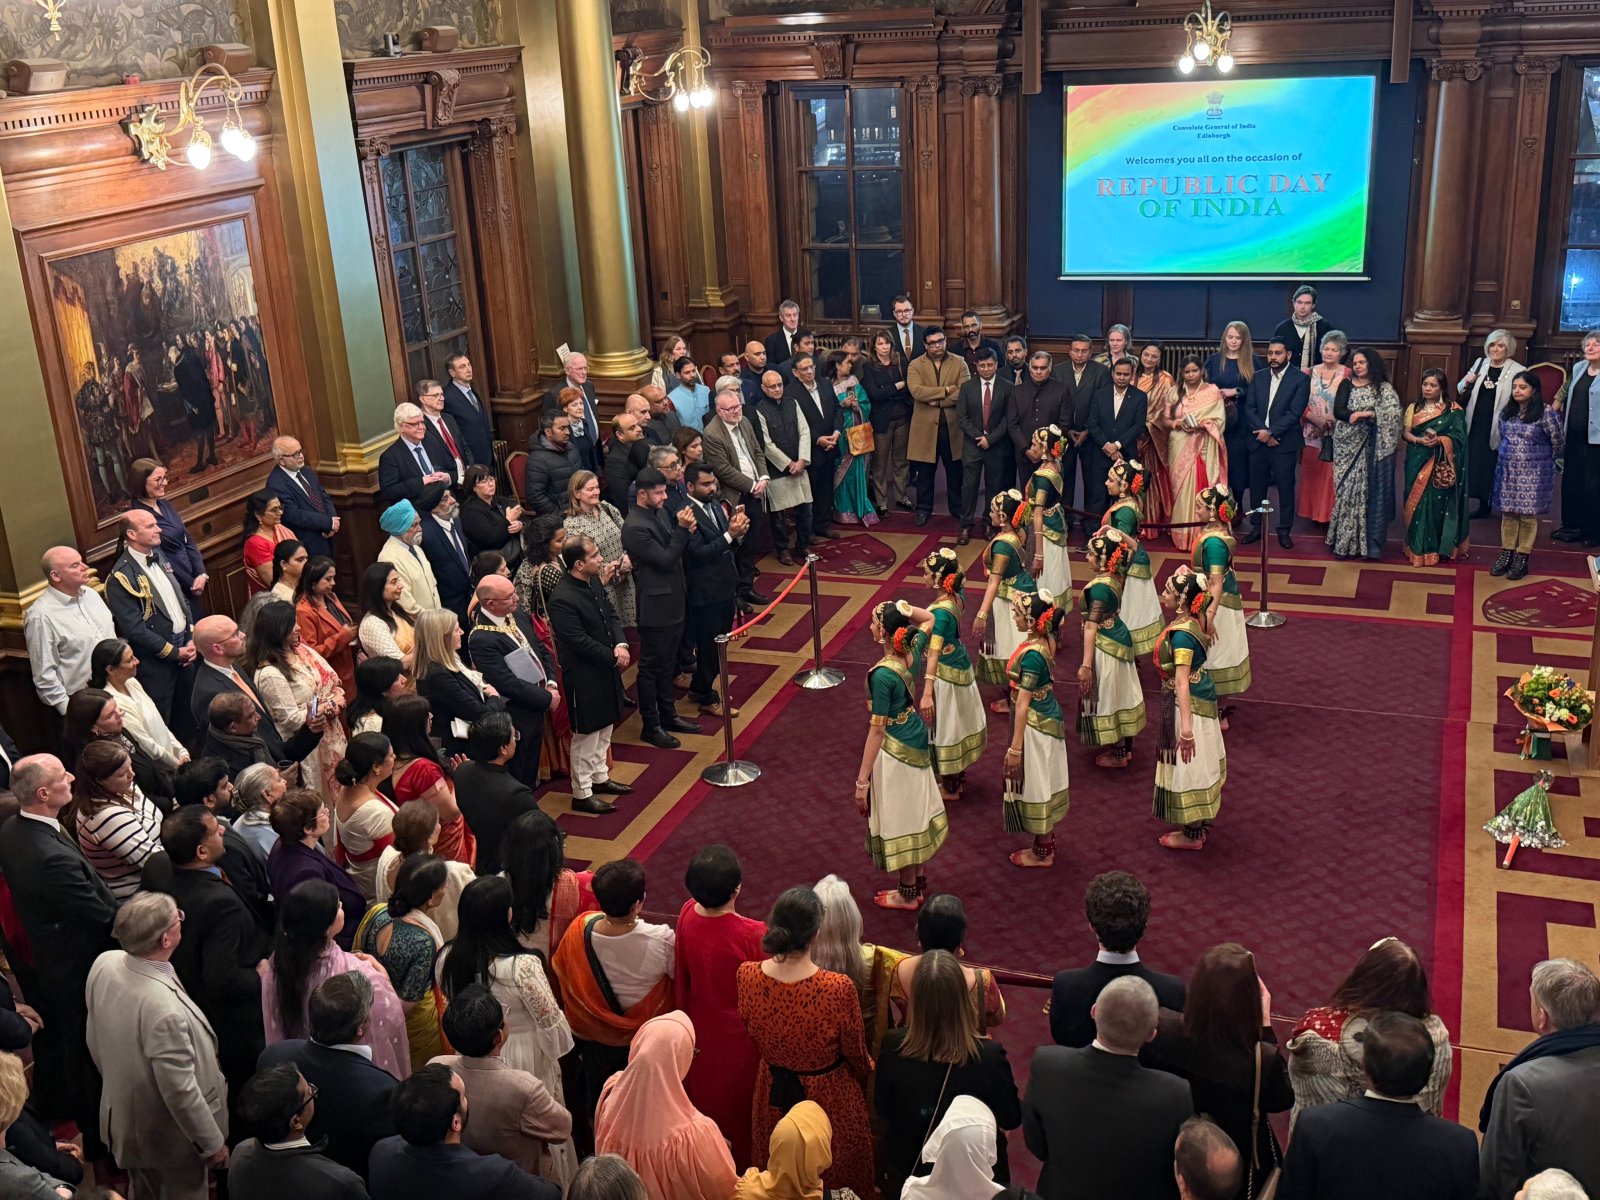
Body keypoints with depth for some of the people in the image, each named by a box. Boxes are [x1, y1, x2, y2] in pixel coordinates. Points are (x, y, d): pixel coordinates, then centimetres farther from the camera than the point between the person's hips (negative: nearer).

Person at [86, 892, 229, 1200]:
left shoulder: (104, 964, -17)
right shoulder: (164, 1008, -40)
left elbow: (96, 1041, 1)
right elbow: (180, 1091, -28)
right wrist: (213, 1143, -13)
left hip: (124, 1123, 7)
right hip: (171, 1139, -7)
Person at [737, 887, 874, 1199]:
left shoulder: (747, 975, -22)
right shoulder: (838, 989, -33)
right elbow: (856, 1055, -15)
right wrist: (865, 1074, 9)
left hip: (773, 1091, 3)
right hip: (828, 1095, -3)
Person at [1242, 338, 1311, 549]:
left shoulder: (1300, 380, -3)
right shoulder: (1258, 377, 10)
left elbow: (1295, 413, -11)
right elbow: (1249, 408, 3)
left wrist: (1271, 432, -16)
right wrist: (1263, 431, -11)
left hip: (1284, 443, -4)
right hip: (1257, 442, 4)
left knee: (1286, 488, 2)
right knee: (1257, 486, 8)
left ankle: (1284, 530, 12)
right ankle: (1257, 527, 19)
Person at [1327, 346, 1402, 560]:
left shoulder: (1384, 388, 2)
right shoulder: (1346, 385, 8)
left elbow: (1394, 413, -13)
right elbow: (1338, 411, -6)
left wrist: (1366, 414, -19)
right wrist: (1366, 415, -17)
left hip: (1370, 448, -2)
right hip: (1347, 446, 2)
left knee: (1368, 492, -2)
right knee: (1346, 491, 0)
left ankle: (1367, 542, 2)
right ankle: (1344, 541, 4)